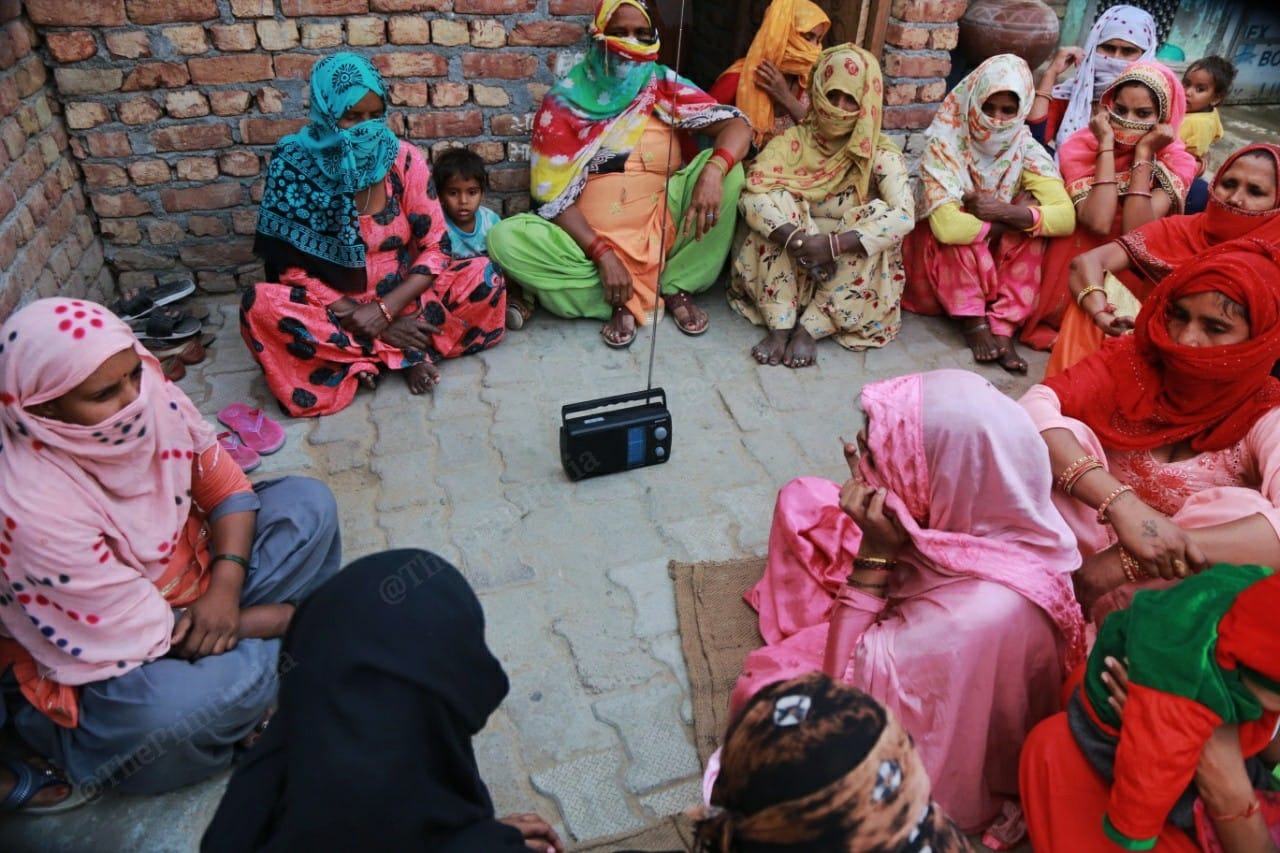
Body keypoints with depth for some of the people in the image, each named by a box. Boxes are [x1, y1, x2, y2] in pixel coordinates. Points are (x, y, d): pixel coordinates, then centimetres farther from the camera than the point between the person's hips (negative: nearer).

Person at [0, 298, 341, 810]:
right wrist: (287, 618, -18)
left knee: (308, 502, -4)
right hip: (109, 659, -6)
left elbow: (225, 485, -3)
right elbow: (142, 633, -25)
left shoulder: (153, 398, -17)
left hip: (187, 567, 6)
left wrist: (225, 585, -20)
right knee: (166, 710, -36)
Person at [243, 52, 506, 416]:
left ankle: (359, 357, -18)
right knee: (261, 307, -31)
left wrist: (386, 309, -21)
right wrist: (368, 323, -21)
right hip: (334, 306, -1)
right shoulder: (294, 167, -11)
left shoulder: (404, 160, -7)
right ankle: (405, 353, -21)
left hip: (400, 298, 1)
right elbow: (293, 270, -11)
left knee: (483, 277, -22)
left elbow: (436, 247, -7)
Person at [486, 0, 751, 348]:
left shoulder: (663, 86, 1)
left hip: (661, 236, 1)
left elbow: (737, 125, -9)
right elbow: (555, 196, -9)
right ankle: (621, 300, -16)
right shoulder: (564, 100, -4)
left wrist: (713, 170, -32)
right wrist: (602, 254, -22)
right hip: (591, 243, -1)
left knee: (726, 170, -19)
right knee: (504, 240, -25)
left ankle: (677, 287, -8)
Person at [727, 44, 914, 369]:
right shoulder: (793, 141, -4)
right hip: (790, 266, 0)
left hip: (850, 268, 0)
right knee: (777, 203, -23)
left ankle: (810, 328, -28)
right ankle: (780, 326, -30)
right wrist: (796, 239, -37)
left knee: (878, 217, -26)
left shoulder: (880, 153, -6)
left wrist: (834, 244, -35)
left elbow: (903, 215, -23)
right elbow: (752, 194, -20)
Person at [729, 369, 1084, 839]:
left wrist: (873, 552, -34)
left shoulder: (982, 612, -45)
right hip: (908, 629, 6)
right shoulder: (984, 505, -24)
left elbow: (843, 688, -31)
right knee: (802, 500, 2)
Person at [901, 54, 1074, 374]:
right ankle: (973, 322, -18)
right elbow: (946, 226, -36)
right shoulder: (945, 145, -19)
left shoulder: (1026, 150, -8)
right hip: (937, 261, -4)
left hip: (996, 264, 4)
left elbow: (1065, 218, -21)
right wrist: (1008, 222, -23)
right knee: (959, 229, -31)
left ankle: (1003, 328, -23)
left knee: (1030, 217, -20)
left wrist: (1004, 211, -31)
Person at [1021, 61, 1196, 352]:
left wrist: (1143, 152, -21)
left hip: (1129, 271, 1)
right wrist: (1106, 144, -22)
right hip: (1074, 262, -1)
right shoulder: (1082, 146, -10)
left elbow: (1136, 234, -24)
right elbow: (1098, 222, -26)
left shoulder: (1176, 162, -6)